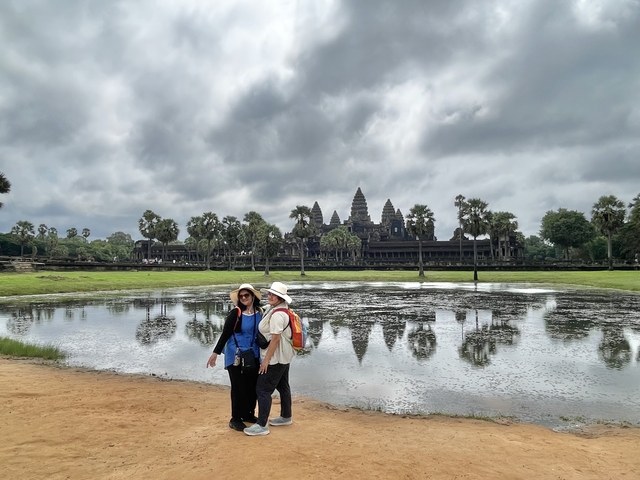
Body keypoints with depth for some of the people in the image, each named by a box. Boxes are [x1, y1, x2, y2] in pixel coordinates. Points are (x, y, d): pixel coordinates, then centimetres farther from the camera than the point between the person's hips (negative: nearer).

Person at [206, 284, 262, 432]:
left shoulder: (259, 313, 0)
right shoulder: (235, 314, -13)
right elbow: (225, 334, -12)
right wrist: (215, 353, -15)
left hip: (253, 356, 5)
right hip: (236, 356, -5)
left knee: (253, 385, 10)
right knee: (238, 387, 0)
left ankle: (248, 414, 29)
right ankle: (235, 419, 15)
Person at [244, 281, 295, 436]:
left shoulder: (277, 315, -24)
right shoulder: (274, 308, 8)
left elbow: (276, 338, -26)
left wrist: (266, 359, -22)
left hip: (275, 357, -11)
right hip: (283, 356, 11)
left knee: (263, 389, -5)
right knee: (282, 386, 20)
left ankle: (261, 425, 1)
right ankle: (286, 417, 34)